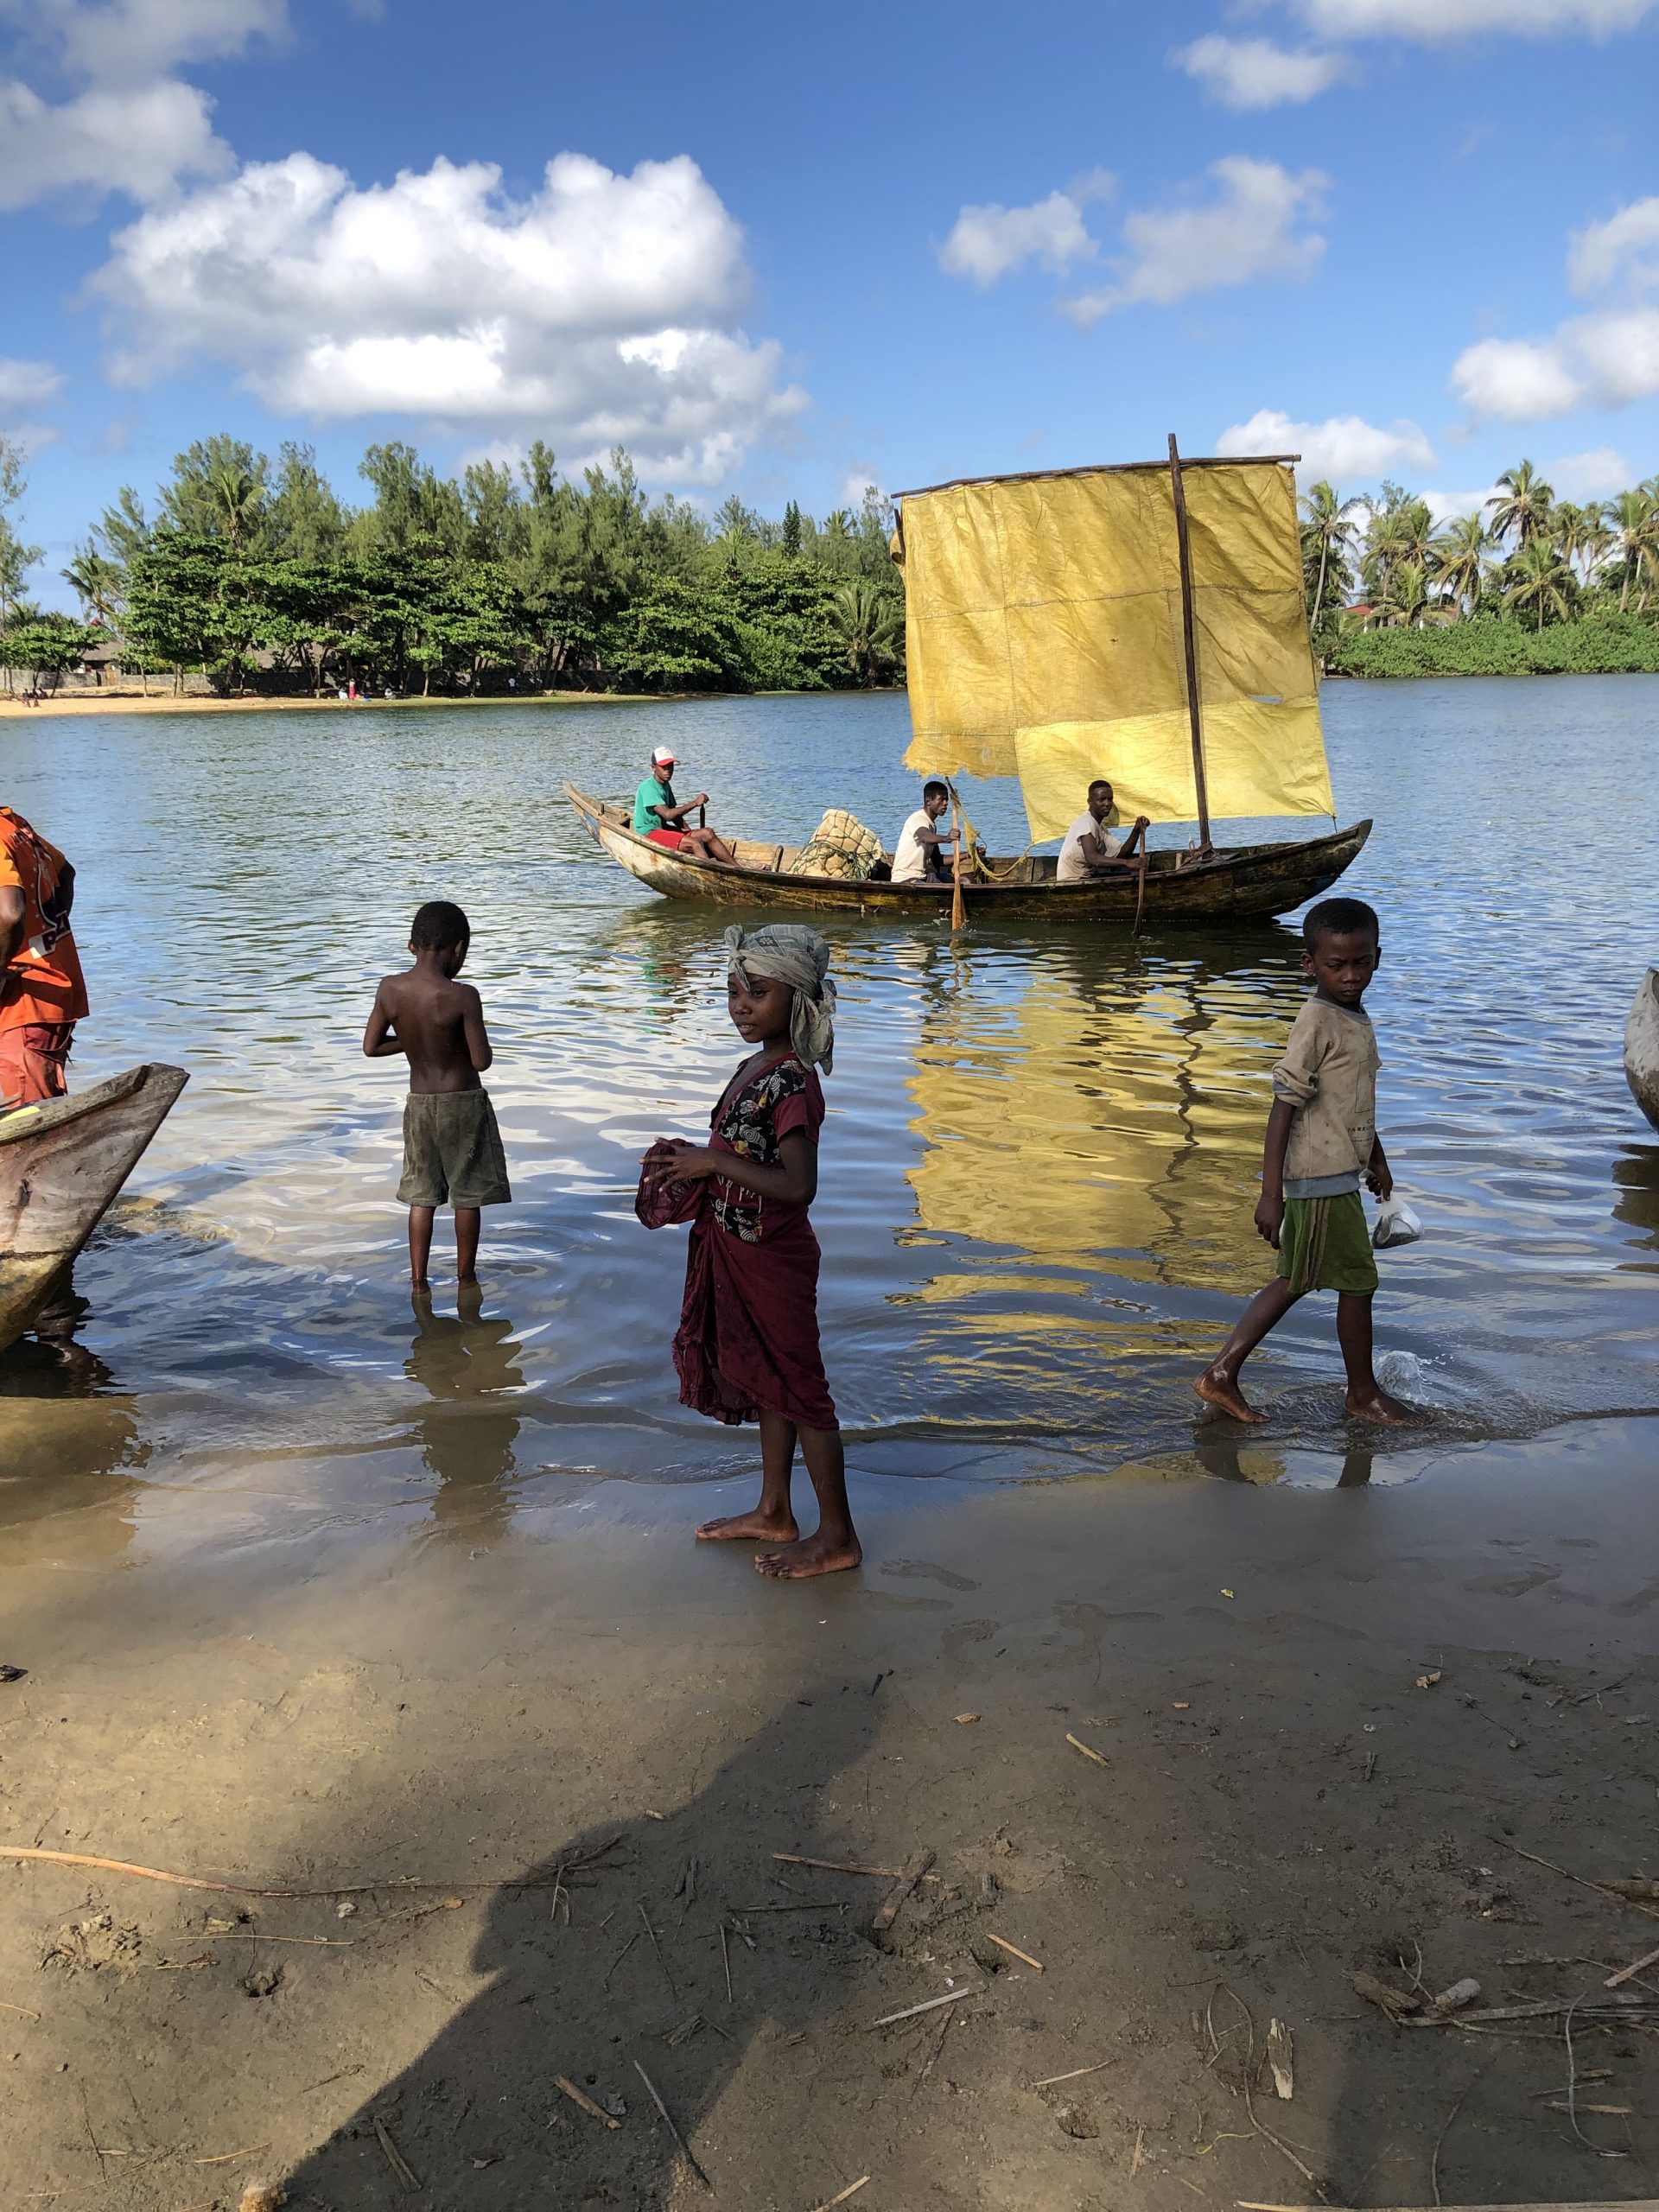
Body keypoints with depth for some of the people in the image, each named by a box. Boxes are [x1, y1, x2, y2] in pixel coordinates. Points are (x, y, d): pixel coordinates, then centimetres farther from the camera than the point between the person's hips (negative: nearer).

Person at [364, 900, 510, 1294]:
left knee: (421, 1195, 15)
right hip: (464, 1103, -4)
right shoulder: (463, 996, -21)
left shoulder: (389, 989, -8)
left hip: (419, 1103, 4)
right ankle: (466, 1275, 24)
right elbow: (482, 1061, -17)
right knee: (467, 1194, 12)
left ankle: (418, 1279, 17)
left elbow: (371, 1047, 0)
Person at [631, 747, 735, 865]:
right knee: (695, 843, -27)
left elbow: (675, 815, 17)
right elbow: (668, 814, -27)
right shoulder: (648, 787, -17)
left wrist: (689, 832, 3)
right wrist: (694, 803, -25)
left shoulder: (666, 785, 13)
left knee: (707, 833, -6)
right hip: (649, 832, -9)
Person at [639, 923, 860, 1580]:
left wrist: (713, 1162, -25)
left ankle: (837, 1535, 16)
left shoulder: (793, 1082, -23)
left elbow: (797, 1184, -30)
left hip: (774, 1260, -9)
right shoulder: (754, 1069, 6)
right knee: (766, 1383, 20)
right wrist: (695, 1160, 1)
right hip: (739, 1253, 9)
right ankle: (774, 1513, 35)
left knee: (797, 1387, 2)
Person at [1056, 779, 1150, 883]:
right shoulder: (1086, 822, -15)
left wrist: (1137, 830, -8)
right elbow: (1091, 857, -31)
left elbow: (1122, 853, 7)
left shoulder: (1100, 827, 16)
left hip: (1086, 880, 9)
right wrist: (1127, 862, -39)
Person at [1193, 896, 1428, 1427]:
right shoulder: (1317, 1023, -18)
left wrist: (1377, 1158, 33)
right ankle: (1364, 1395, 22)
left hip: (1338, 1175, 10)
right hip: (1322, 1180, -10)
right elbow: (1283, 1108, -22)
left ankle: (1221, 1374, 18)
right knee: (1358, 1281, 4)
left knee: (1295, 1281, 15)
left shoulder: (1356, 1020, 11)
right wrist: (1270, 1195, -24)